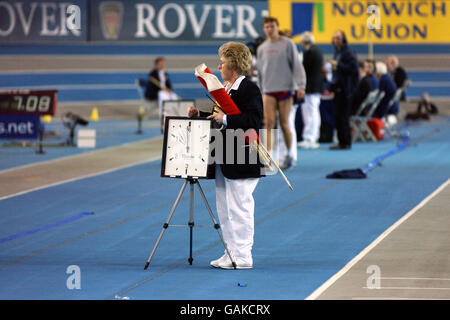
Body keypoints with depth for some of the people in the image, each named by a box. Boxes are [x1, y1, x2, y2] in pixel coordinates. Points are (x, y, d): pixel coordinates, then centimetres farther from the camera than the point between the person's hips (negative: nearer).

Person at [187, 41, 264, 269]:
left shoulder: (250, 89, -13)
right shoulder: (225, 88, 16)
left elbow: (254, 120, -23)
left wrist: (225, 119, -26)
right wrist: (199, 114, 9)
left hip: (242, 160, -10)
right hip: (224, 158, 10)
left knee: (239, 206, -5)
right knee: (224, 207, 13)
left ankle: (242, 256, 1)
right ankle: (231, 253, 21)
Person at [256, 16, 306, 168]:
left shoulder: (288, 44, 0)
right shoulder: (261, 49, 11)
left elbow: (297, 65, -4)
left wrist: (300, 86, -13)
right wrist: (261, 89, 15)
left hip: (285, 89, -2)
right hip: (268, 91, 2)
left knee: (284, 124, 2)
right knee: (269, 122, -11)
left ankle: (289, 155, 20)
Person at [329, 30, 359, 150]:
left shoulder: (349, 53, -10)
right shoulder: (337, 52, 17)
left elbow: (353, 68, -18)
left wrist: (338, 65, -17)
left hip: (345, 89, -9)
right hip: (338, 88, 9)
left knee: (343, 116, -9)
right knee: (338, 116, 10)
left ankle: (346, 143, -5)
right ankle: (341, 142, 16)